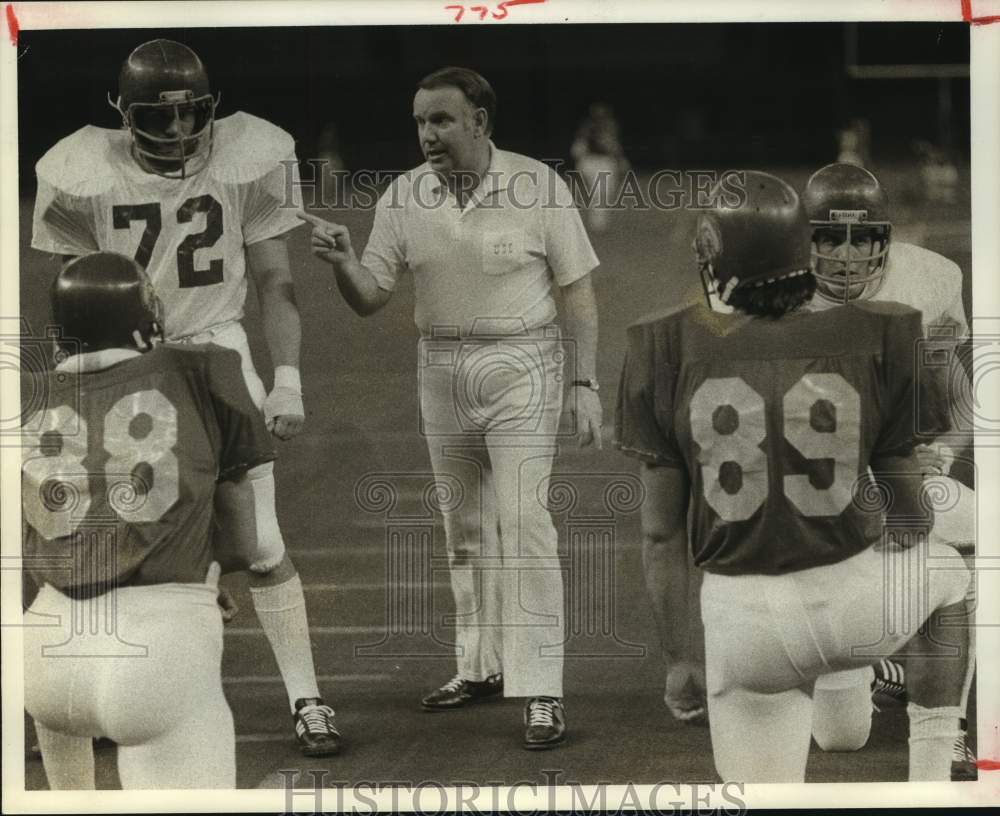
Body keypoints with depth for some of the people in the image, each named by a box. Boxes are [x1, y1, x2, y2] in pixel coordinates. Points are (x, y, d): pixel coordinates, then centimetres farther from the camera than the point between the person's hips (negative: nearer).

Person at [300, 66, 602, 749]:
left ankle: (542, 691, -13)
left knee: (522, 524, -13)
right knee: (466, 530, 12)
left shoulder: (538, 186, -10)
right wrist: (343, 261, -21)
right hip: (441, 369, 5)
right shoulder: (405, 196, -1)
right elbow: (370, 299, 0)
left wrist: (587, 386, -10)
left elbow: (579, 292, -5)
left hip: (520, 367, -5)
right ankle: (483, 667, 25)